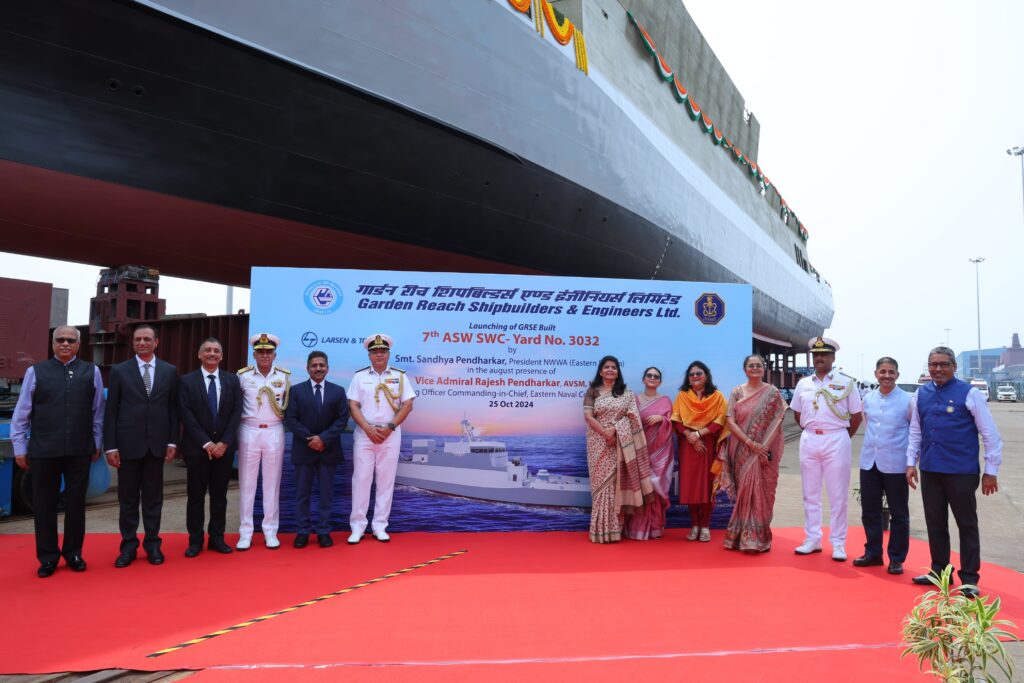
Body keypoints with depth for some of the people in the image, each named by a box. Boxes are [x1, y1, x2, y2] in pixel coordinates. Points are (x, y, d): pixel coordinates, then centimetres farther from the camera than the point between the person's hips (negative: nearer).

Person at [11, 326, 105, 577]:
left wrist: (97, 444, 7)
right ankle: (48, 557, 21)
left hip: (79, 450, 0)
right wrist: (20, 448, 2)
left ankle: (73, 553, 25)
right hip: (43, 451, 0)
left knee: (76, 503, 10)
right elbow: (21, 413, 4)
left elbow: (98, 412, 6)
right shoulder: (35, 372, 2)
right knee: (44, 505, 8)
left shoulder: (91, 372, 3)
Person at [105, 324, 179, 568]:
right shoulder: (119, 371, 2)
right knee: (128, 498, 7)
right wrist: (110, 446, -5)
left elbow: (173, 408, 6)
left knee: (154, 497, 8)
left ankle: (152, 544, 18)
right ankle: (129, 546, 17)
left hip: (157, 444, 1)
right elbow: (111, 410, 0)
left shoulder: (170, 371, 5)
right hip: (128, 443, -1)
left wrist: (172, 441, 1)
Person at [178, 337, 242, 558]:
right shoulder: (186, 381, 0)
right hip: (197, 448, -2)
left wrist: (224, 443, -10)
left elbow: (236, 412, 0)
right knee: (196, 496, 5)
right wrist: (206, 443, -13)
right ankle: (195, 540, 14)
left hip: (224, 447, 2)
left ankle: (217, 538, 17)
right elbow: (187, 415, -7)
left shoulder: (232, 380, 6)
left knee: (220, 495, 8)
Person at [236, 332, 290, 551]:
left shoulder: (284, 376, 3)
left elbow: (290, 404, 14)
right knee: (246, 483, 4)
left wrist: (283, 415, 2)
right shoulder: (243, 375, -1)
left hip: (274, 432, 1)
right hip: (249, 432, -1)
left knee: (272, 483, 6)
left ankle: (270, 531, 13)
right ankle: (245, 533, 11)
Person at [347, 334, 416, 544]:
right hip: (364, 433, 0)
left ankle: (380, 526, 11)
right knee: (361, 478, -1)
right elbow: (353, 406, 0)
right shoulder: (359, 376, 5)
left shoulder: (400, 376, 5)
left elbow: (408, 405, 0)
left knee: (386, 480, 3)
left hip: (390, 434, 0)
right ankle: (357, 526, 7)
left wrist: (390, 427, -9)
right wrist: (368, 429, -12)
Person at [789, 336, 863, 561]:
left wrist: (842, 438, 6)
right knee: (810, 493, 9)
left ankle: (838, 544, 9)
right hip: (809, 440, 4)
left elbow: (856, 416, 3)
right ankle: (812, 539, 18)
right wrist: (811, 431, 10)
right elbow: (797, 415, 18)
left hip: (836, 440, -3)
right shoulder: (803, 384, 9)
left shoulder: (846, 382, 0)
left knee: (838, 495, 1)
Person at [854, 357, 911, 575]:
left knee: (899, 514, 7)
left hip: (896, 465, -4)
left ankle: (896, 558, 18)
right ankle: (873, 553, 25)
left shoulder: (908, 400, -7)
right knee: (869, 511, 11)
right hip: (869, 462, 4)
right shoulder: (868, 399, 5)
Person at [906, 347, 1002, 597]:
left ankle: (969, 578, 18)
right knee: (935, 523, 13)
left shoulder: (969, 394, -7)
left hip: (962, 472, -4)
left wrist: (991, 471, -5)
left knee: (967, 525, 6)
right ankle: (939, 572, 27)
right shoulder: (920, 395, 6)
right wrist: (911, 462, 9)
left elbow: (990, 434, -5)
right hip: (930, 471, 5)